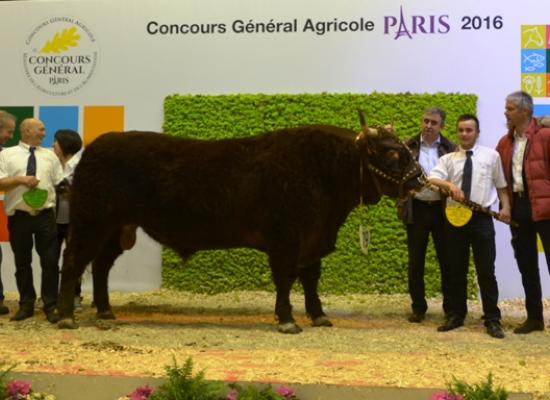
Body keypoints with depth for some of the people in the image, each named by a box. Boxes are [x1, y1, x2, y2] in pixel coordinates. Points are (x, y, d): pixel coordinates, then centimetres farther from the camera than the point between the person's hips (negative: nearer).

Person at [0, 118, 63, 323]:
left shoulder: (50, 155, 10)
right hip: (19, 216, -1)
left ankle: (50, 305, 6)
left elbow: (60, 184, 8)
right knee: (22, 262, 7)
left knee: (50, 261, -1)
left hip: (45, 215, 1)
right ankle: (26, 304, 18)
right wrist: (20, 179, -17)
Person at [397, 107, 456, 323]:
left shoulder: (450, 148, 2)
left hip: (442, 209, -1)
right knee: (415, 262, 6)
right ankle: (418, 307, 16)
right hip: (416, 209, 1)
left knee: (447, 260, 5)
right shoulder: (409, 147, 4)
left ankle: (451, 307, 15)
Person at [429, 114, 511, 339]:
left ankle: (492, 320, 5)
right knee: (456, 271, 9)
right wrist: (450, 185, -26)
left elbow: (501, 186, 9)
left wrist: (505, 207, -7)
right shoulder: (448, 159, 8)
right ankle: (456, 316, 20)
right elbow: (432, 178, -8)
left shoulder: (491, 156, 6)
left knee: (486, 271, -1)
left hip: (482, 219, -2)